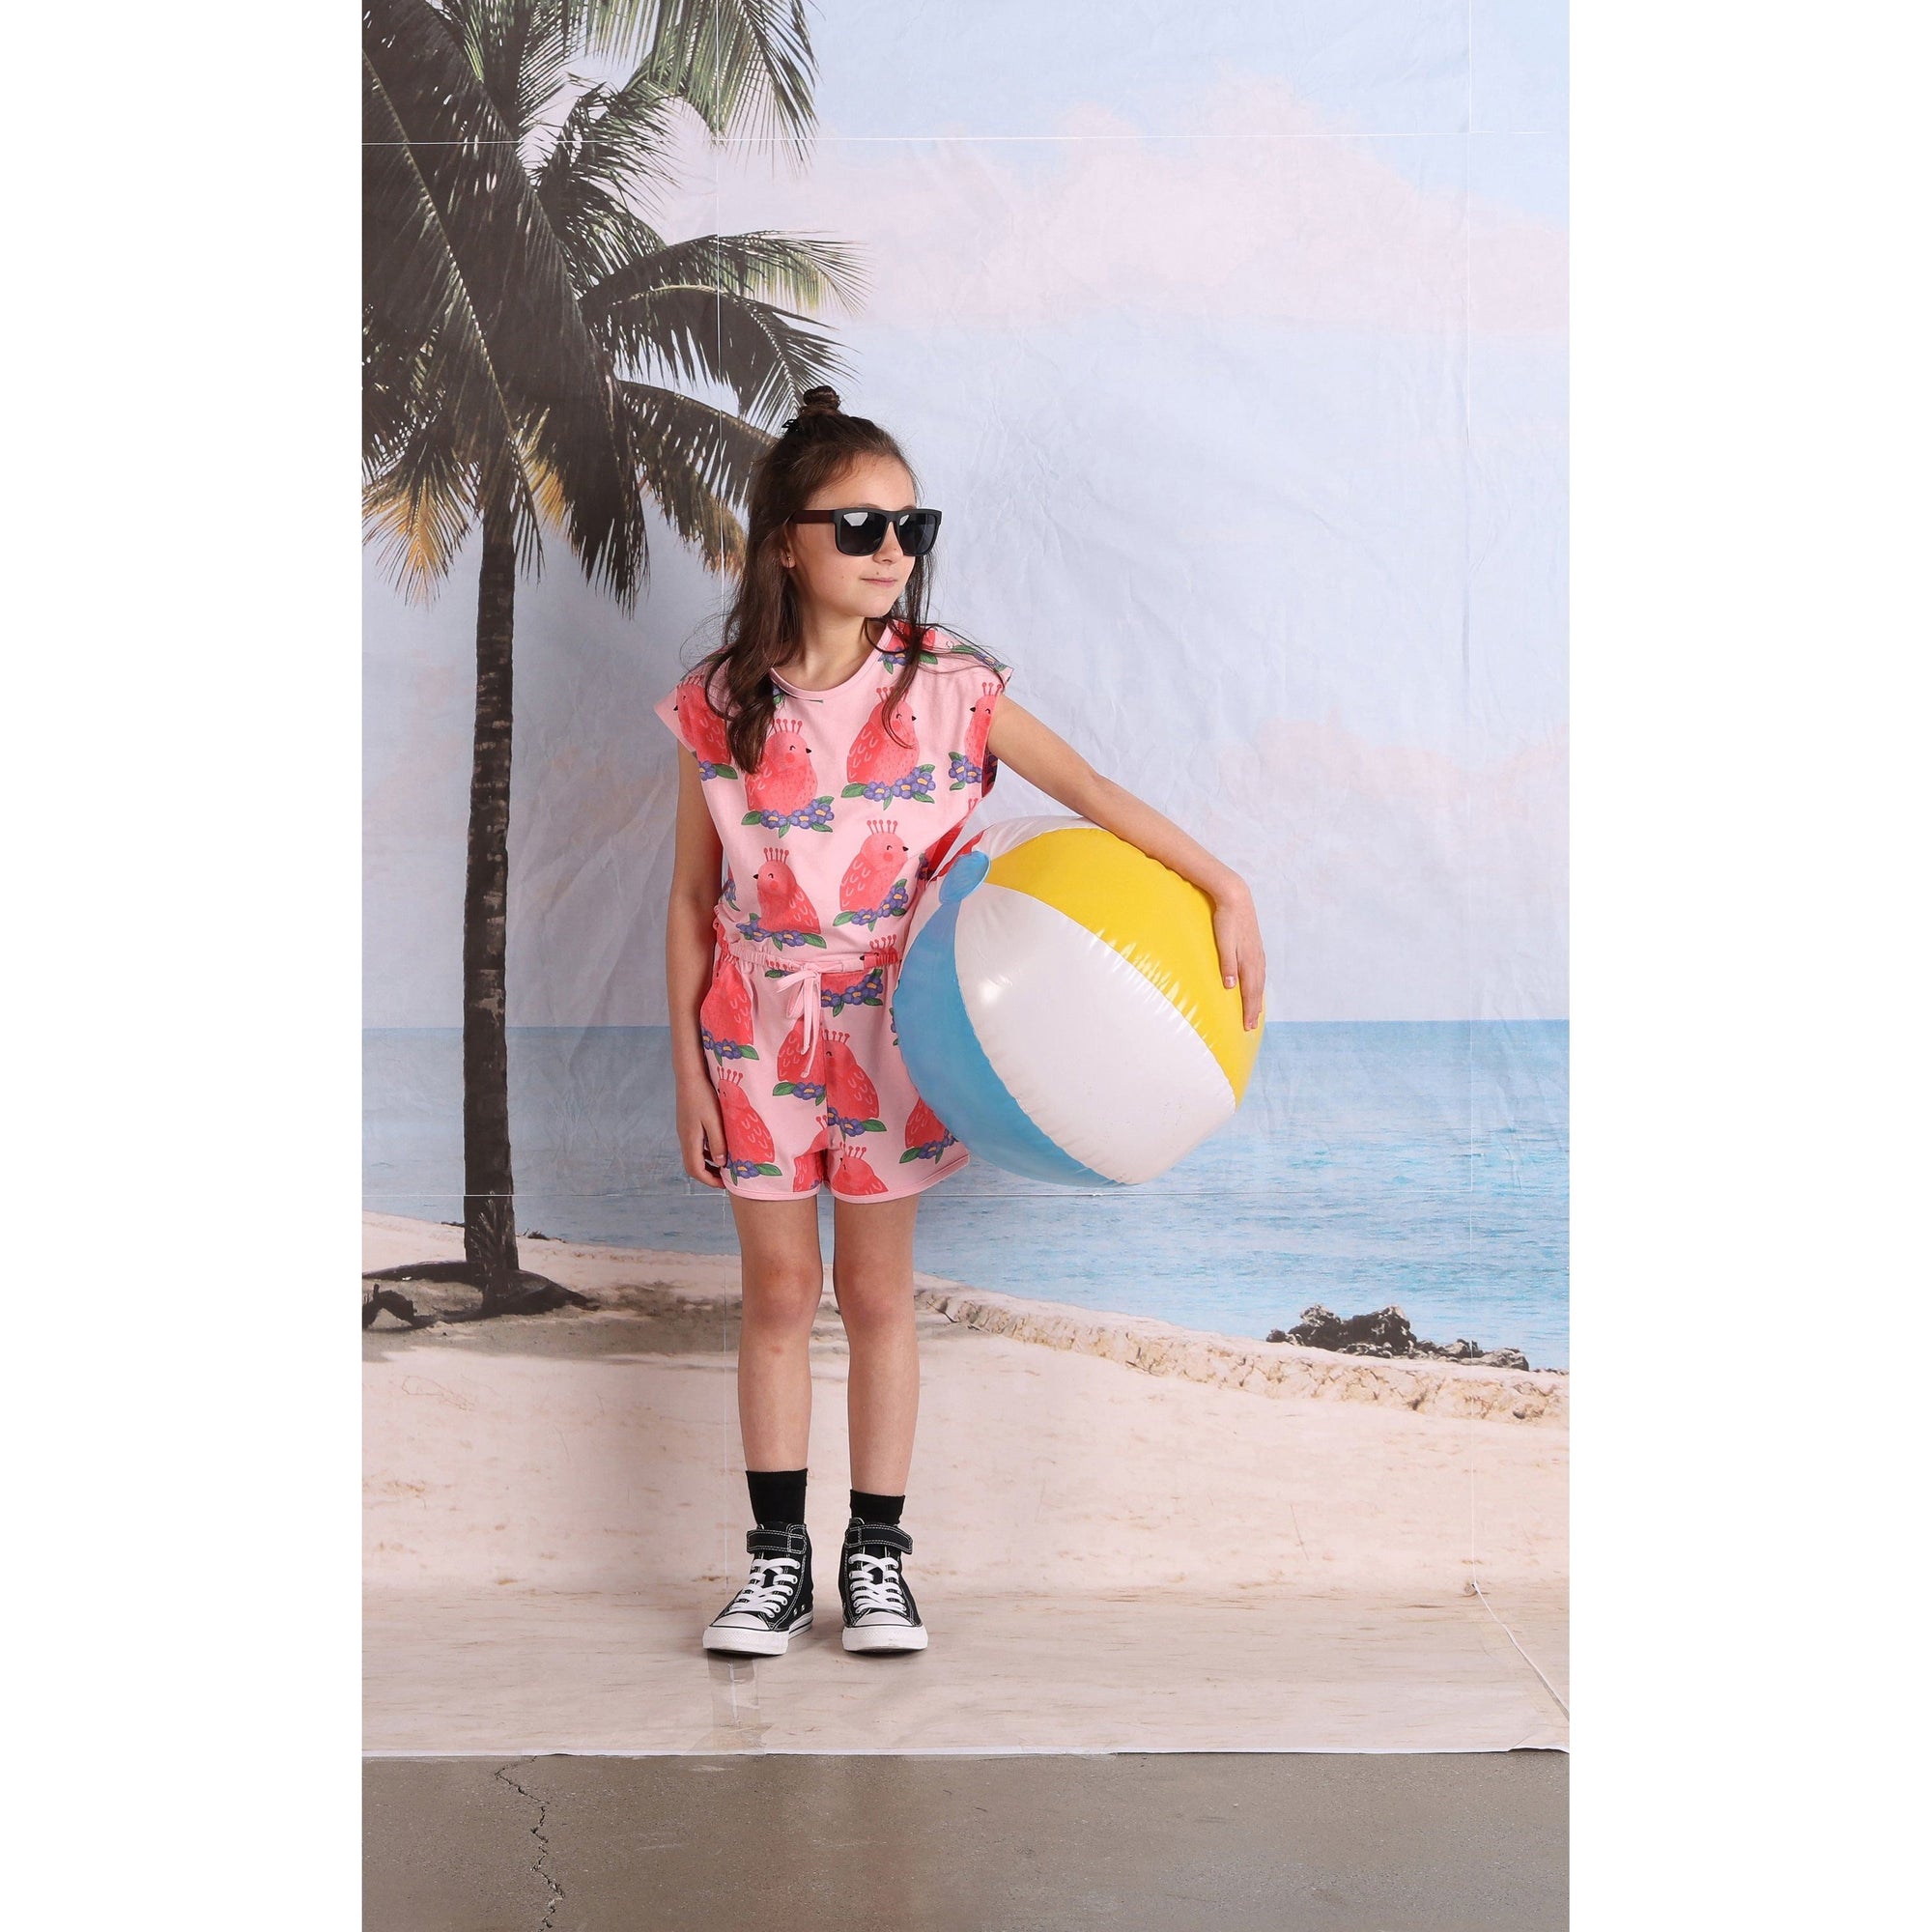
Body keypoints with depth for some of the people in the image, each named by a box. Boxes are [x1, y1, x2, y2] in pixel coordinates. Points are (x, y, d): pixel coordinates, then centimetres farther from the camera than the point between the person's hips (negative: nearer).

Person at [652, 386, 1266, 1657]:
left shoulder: (949, 687, -7)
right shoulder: (722, 707, -6)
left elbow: (1092, 791, -7)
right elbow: (692, 900, 0)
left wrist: (1229, 892, -16)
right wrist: (688, 1067, -1)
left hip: (891, 1032, 0)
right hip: (759, 1035, 0)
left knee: (878, 1293, 8)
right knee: (780, 1291, 8)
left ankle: (879, 1557, 21)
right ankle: (779, 1561, 20)